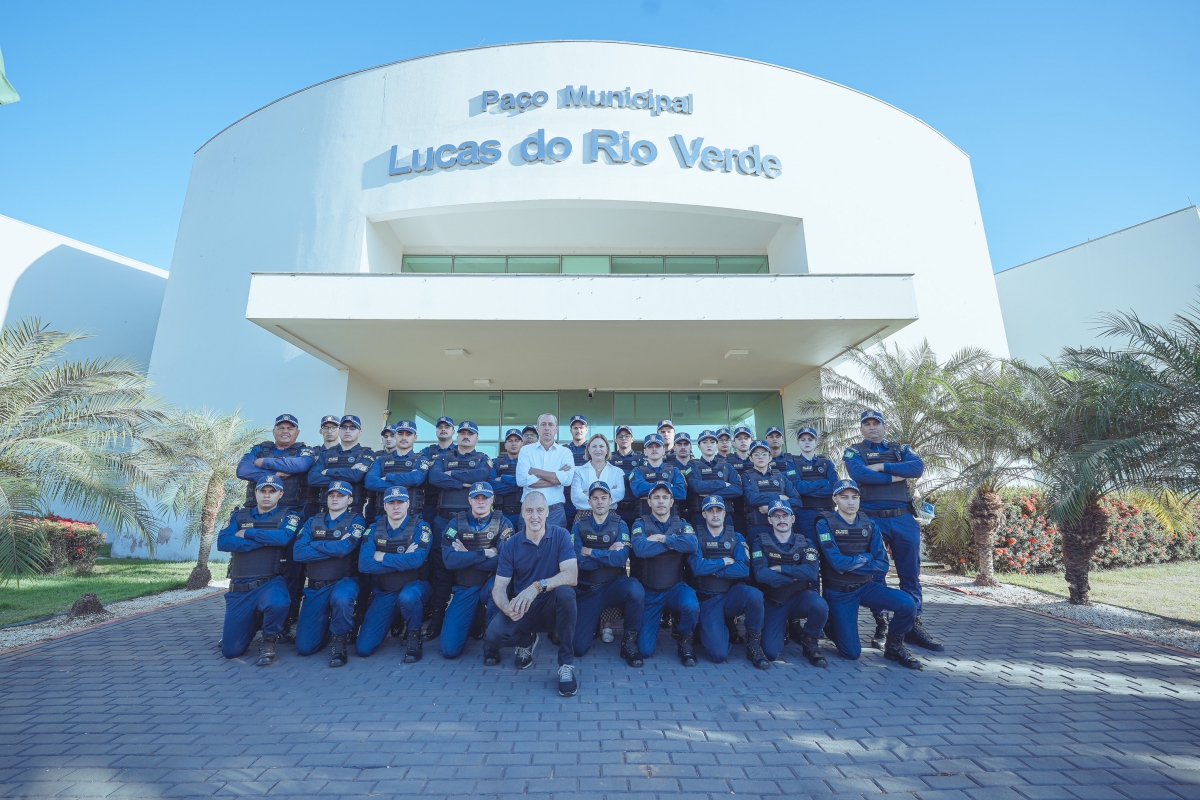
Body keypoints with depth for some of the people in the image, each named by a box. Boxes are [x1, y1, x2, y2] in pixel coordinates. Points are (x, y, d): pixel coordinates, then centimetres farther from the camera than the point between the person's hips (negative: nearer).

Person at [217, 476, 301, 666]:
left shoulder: (289, 516, 1)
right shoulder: (239, 516, 10)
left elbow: (284, 537, -20)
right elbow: (223, 542, -6)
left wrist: (248, 533, -8)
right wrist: (264, 541, -14)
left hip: (270, 584, -3)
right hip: (239, 589, 3)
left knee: (277, 603, -39)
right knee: (230, 650, 2)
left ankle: (269, 641, -6)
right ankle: (251, 623, 36)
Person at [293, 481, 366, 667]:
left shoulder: (356, 521, -4)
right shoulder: (312, 522, 7)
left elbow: (344, 547, -22)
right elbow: (299, 553, -8)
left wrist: (313, 545, -8)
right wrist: (334, 549, -14)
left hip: (344, 581, -4)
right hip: (315, 587, 4)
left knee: (341, 599, -40)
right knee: (304, 647, 1)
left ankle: (339, 644, -13)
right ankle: (330, 627, 34)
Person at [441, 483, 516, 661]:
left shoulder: (503, 523, -3)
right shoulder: (457, 522, 1)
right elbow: (449, 560, -13)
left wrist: (466, 556, -13)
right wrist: (485, 553, -15)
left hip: (490, 584, -1)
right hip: (464, 589, 2)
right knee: (449, 649, -8)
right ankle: (474, 618, 24)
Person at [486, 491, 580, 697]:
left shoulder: (560, 535, -9)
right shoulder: (510, 545, -3)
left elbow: (571, 576, -22)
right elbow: (499, 587, -6)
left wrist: (538, 586, -38)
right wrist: (507, 608, -30)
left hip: (552, 608, -2)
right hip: (522, 611, 2)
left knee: (565, 592, -34)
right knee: (494, 634, -26)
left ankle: (567, 663, -16)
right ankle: (527, 641, 12)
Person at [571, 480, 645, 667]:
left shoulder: (620, 525, -1)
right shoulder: (579, 526, 2)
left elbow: (621, 558, -19)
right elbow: (577, 560, -12)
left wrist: (590, 552, -14)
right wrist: (608, 554, -14)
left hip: (614, 586, -1)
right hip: (587, 590, 1)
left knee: (636, 590, -36)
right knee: (579, 648, -9)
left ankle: (630, 641, -11)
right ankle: (593, 624, 27)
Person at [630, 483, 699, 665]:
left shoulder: (682, 524, 2)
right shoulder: (640, 524, -3)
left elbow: (692, 545, -20)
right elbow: (640, 549, -24)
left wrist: (663, 538, -20)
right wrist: (674, 543, -16)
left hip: (675, 587, 1)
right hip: (649, 591, -1)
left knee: (691, 607, -33)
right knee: (645, 650, -6)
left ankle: (686, 642, 0)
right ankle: (651, 633, 31)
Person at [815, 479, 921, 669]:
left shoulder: (869, 525, 0)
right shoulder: (825, 524, -13)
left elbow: (882, 565, -8)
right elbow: (837, 563, -21)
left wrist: (849, 563, -15)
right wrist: (865, 558, -9)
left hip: (865, 587, 4)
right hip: (839, 592, -3)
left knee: (907, 603, -22)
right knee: (852, 653, -7)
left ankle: (894, 646, 5)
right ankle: (831, 625, 26)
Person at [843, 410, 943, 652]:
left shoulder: (901, 449, 13)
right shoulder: (853, 451, 5)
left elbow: (918, 467, -8)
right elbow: (860, 475, -16)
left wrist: (882, 466, -13)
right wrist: (895, 476, -10)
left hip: (904, 518, 3)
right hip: (871, 520, -2)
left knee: (910, 573, 7)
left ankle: (913, 626, 18)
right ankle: (881, 624, 17)